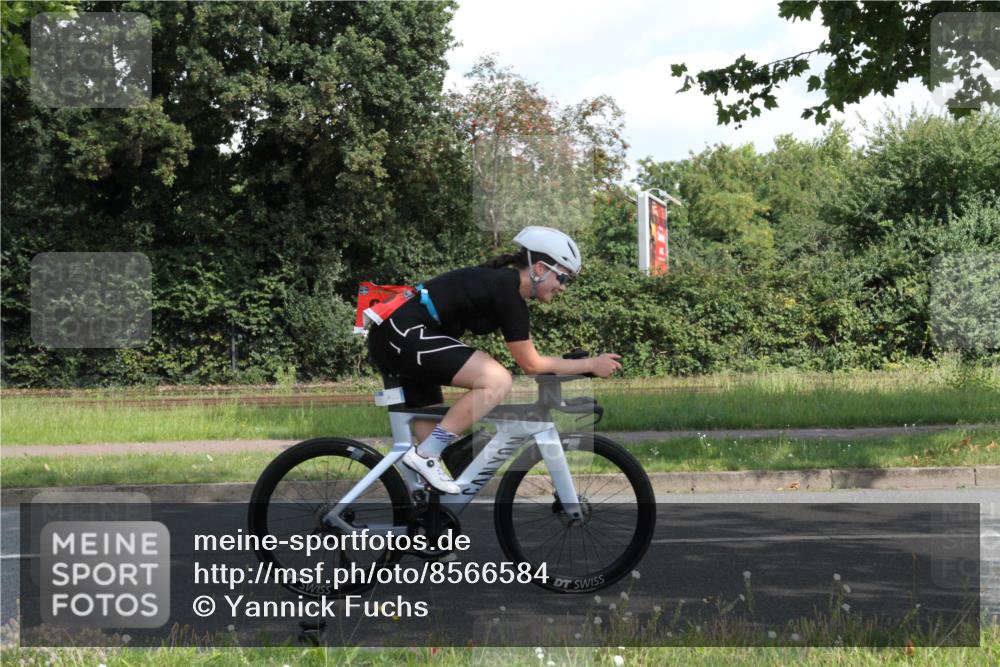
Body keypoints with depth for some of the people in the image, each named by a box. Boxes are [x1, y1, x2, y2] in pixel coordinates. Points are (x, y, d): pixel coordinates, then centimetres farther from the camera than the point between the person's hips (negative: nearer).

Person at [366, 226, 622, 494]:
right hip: (404, 335, -11)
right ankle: (425, 455, -16)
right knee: (497, 380, -20)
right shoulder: (506, 288, -13)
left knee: (434, 439, 13)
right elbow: (531, 364, -8)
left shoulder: (503, 283, 16)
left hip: (390, 341, 11)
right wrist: (591, 364, -2)